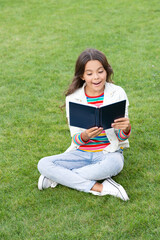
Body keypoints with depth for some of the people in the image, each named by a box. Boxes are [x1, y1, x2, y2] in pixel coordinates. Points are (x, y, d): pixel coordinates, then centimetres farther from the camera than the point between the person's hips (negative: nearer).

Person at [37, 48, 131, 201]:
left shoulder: (117, 94, -6)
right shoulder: (73, 98, -4)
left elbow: (121, 138, -4)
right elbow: (75, 139, -5)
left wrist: (126, 129, -28)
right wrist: (85, 136, -29)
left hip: (109, 152, -1)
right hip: (82, 153, 2)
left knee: (114, 163, -38)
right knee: (43, 164, -21)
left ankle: (58, 178, -19)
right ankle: (100, 188, -26)